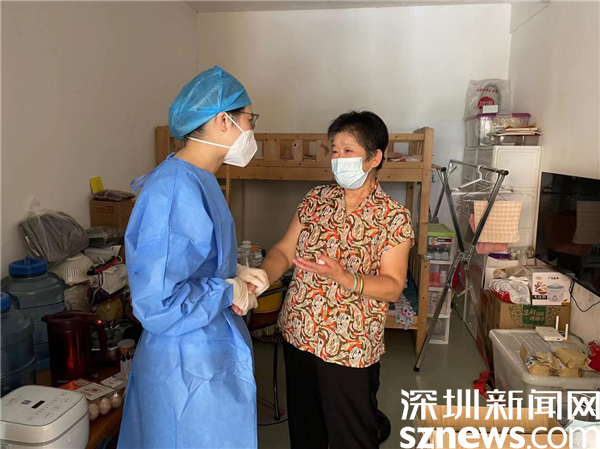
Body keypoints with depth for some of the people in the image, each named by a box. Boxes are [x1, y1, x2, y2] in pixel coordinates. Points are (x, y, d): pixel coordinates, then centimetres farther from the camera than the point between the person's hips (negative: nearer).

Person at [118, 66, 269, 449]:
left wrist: (235, 274, -1)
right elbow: (157, 304, -29)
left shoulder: (198, 180, 4)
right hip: (192, 369, -9)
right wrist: (229, 290, -17)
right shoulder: (175, 192, -27)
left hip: (214, 354, 9)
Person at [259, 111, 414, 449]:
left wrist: (343, 277, -31)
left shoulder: (394, 217, -12)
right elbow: (284, 251, 2)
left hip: (350, 347, -4)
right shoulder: (316, 199, 0)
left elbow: (393, 287, -15)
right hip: (298, 335, 5)